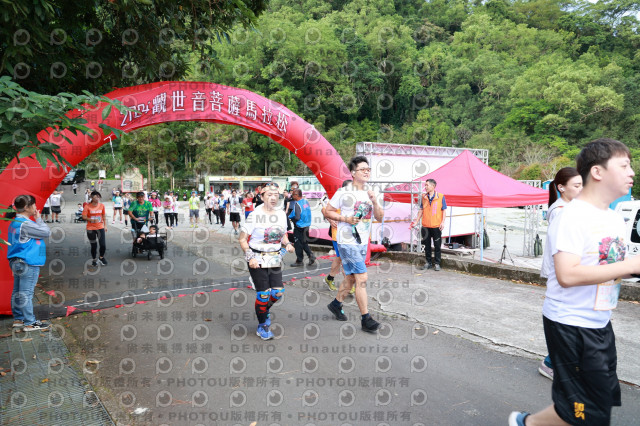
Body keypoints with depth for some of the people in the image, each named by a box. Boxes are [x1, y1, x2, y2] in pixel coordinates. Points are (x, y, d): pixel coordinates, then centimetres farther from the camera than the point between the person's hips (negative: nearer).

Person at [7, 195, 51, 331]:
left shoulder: (14, 223, 12)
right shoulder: (25, 224, -20)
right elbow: (46, 232, -14)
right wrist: (39, 219, -5)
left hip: (17, 263, 10)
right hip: (28, 264, -10)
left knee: (17, 292, 16)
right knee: (26, 293, -4)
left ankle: (18, 319, 26)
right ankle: (29, 323, 3)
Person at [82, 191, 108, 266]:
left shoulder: (102, 205, 2)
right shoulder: (87, 206, -7)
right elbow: (84, 216, -10)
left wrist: (105, 225, 9)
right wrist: (92, 220, -24)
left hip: (100, 227, 2)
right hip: (91, 229, -2)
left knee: (103, 244, -6)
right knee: (94, 245, 6)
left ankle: (101, 257, 21)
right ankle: (94, 259, 29)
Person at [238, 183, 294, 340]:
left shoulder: (281, 214, 6)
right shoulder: (254, 215, -11)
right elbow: (242, 239, -8)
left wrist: (287, 244, -3)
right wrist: (250, 257, -17)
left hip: (275, 259, 5)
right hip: (258, 260, -5)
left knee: (278, 292, 2)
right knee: (263, 294, -3)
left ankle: (265, 310, 36)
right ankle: (262, 326, 19)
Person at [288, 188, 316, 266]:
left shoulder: (297, 204, -19)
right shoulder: (306, 201, 4)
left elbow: (297, 217, -24)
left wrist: (291, 218, -3)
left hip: (299, 227, -7)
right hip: (306, 225, 7)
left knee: (298, 244, 5)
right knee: (304, 242, 19)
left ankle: (299, 261, 13)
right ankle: (311, 255, 4)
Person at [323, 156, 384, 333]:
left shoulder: (372, 194, 10)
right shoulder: (344, 193, -8)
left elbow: (380, 217, 6)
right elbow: (328, 211, -3)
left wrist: (375, 202, -12)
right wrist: (345, 219, -16)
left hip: (363, 242, 7)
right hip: (347, 242, -7)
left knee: (351, 278, 16)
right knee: (362, 278, -11)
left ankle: (336, 304, 37)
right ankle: (365, 319, -3)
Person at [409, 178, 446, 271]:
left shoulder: (440, 197, -3)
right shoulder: (423, 197, 6)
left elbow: (444, 210, 0)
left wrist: (443, 222, -9)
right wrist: (416, 221, 9)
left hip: (436, 226, -3)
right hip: (425, 226, 3)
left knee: (437, 246, 3)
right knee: (427, 245, 10)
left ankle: (437, 263, 14)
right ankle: (428, 263, 21)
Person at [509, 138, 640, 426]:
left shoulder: (615, 218, 9)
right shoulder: (574, 216, -19)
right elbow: (567, 275, -29)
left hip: (599, 324, 9)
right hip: (570, 324, -9)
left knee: (604, 399, 19)